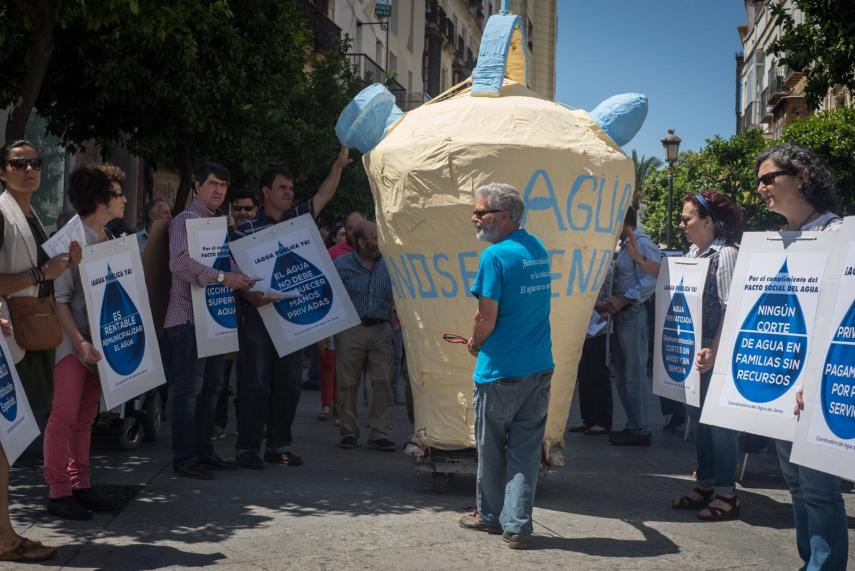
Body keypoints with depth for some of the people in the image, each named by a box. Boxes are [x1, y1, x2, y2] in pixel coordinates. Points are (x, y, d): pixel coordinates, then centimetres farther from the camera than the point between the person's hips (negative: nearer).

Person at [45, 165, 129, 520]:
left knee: (85, 417, 11)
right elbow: (60, 299, -16)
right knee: (64, 416, -4)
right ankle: (58, 493, 2)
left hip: (101, 340, 7)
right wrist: (80, 343, -22)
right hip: (73, 341, -7)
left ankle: (80, 486, 18)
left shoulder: (111, 240, 10)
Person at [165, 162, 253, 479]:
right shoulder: (185, 220, -7)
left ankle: (204, 451, 20)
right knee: (189, 387, -7)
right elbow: (179, 263, -22)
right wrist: (222, 277, -28)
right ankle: (184, 457, -2)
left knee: (210, 386, 12)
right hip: (188, 316, -9)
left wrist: (243, 281, 6)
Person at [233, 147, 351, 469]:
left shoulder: (299, 219, 13)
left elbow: (324, 195, 12)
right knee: (255, 382, -4)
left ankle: (279, 446, 18)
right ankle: (247, 448, 3)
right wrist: (250, 295, -22)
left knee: (289, 382, 8)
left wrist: (339, 164, 0)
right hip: (257, 314, -5)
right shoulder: (245, 230, 0)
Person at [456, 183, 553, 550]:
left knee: (491, 448, 12)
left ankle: (490, 515, 27)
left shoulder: (495, 255, -17)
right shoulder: (537, 248, 7)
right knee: (526, 448, 8)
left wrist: (474, 344, 4)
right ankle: (517, 526, 9)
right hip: (540, 367, 6)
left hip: (501, 369, -6)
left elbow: (487, 318, -17)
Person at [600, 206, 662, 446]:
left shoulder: (641, 243, -11)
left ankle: (639, 430, 0)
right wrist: (609, 304, 11)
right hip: (622, 315, 10)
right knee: (621, 374, 13)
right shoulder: (626, 245, 19)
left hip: (634, 315, -10)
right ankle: (633, 424, 21)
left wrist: (624, 299, -21)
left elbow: (650, 280, -21)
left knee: (634, 374, -6)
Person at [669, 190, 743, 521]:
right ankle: (705, 485, 25)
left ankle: (726, 494, 8)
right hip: (693, 350, 9)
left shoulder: (725, 254, -14)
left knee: (719, 420, -1)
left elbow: (731, 308, -18)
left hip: (716, 353, -9)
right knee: (698, 418, 14)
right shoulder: (693, 253, 12)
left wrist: (714, 351, -22)